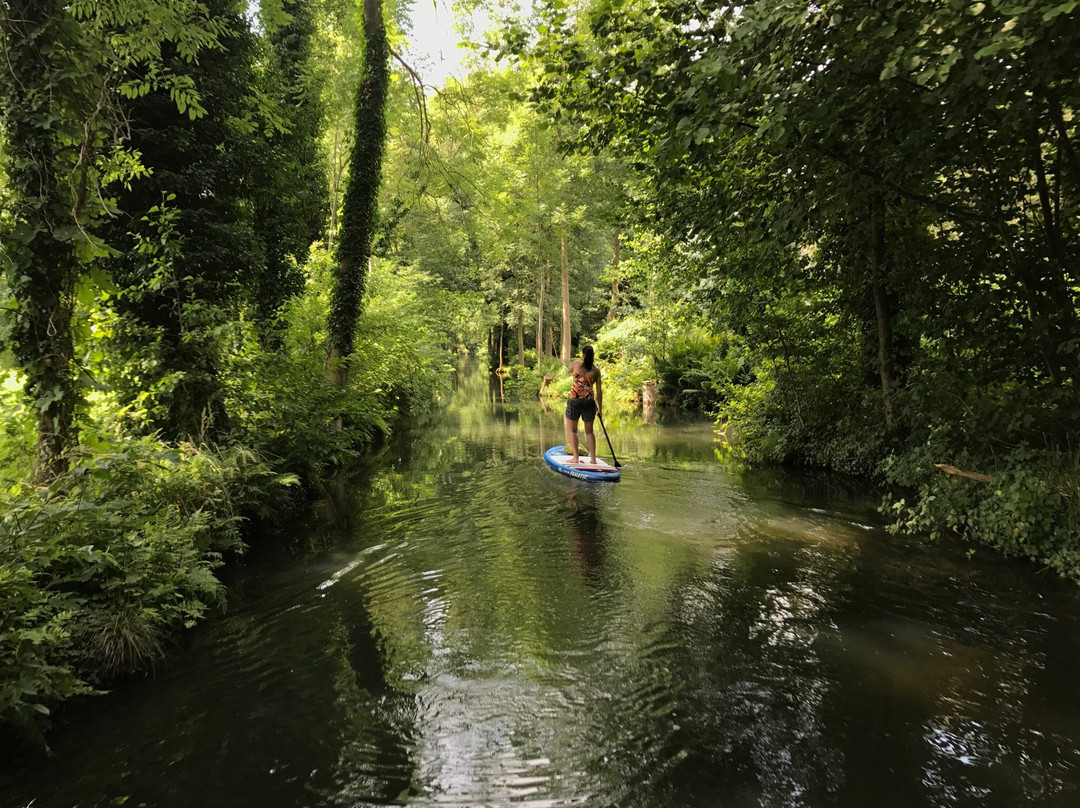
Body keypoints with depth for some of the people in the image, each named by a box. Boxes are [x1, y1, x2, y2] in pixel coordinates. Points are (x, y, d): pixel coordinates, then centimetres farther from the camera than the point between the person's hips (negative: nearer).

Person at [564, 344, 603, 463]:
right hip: (589, 402, 2)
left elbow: (570, 371, 22)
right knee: (589, 431, 15)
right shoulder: (596, 370, 2)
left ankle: (575, 458, 4)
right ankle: (593, 458, 16)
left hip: (574, 400, -2)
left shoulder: (575, 363, -3)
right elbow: (599, 392, 4)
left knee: (572, 430, 9)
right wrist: (599, 408, 13)